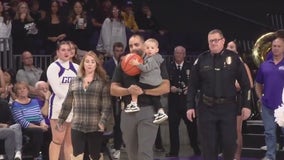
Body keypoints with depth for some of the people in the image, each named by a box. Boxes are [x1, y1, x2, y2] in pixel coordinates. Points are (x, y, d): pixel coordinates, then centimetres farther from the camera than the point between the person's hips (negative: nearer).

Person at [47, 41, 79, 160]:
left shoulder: (76, 68, 14)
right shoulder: (53, 67, -3)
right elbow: (57, 89, -12)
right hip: (59, 105, -5)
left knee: (70, 140, 8)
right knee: (57, 140, -7)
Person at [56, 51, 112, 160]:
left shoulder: (103, 82, -1)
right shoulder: (74, 82, 9)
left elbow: (106, 105, -6)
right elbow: (67, 104, 14)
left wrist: (103, 121, -17)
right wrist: (60, 120, 13)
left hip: (95, 127, -2)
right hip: (77, 126, 2)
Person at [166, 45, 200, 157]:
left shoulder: (190, 67, 3)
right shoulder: (169, 67, 5)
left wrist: (189, 88, -15)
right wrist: (170, 88, -13)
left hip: (187, 100, 0)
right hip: (173, 101, 1)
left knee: (191, 125, 7)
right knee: (173, 126, 2)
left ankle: (196, 148, 22)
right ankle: (174, 151, 11)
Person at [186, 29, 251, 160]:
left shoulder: (233, 58, 0)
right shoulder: (201, 59, 2)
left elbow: (245, 83, 3)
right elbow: (193, 85, 5)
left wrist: (246, 105, -1)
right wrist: (190, 106, 0)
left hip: (228, 107, 0)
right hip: (206, 108, 1)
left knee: (229, 143, 3)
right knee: (208, 145, 4)